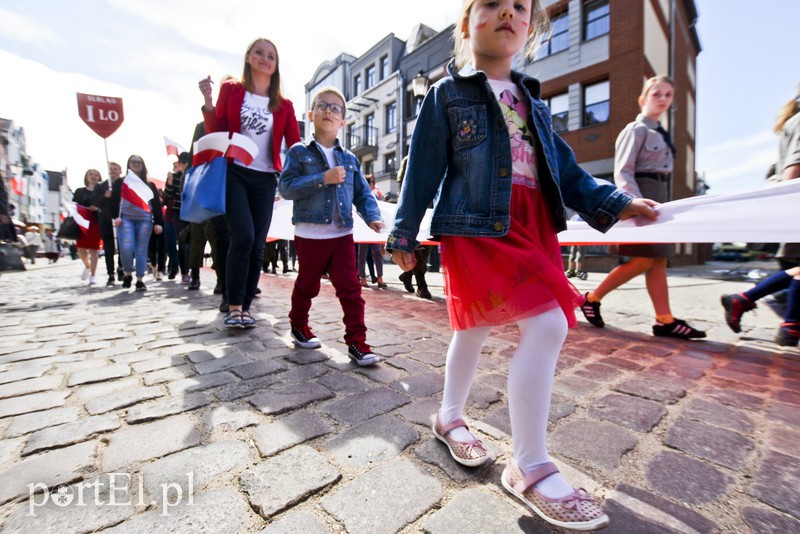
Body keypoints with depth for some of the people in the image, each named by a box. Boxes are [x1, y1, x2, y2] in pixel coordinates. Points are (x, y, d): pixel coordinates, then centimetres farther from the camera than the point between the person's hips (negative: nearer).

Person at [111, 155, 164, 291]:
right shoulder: (121, 182, 15)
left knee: (141, 250, -2)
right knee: (126, 248, -15)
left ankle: (140, 280, 3)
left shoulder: (149, 185, 17)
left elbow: (156, 204, 10)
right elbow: (114, 200, 6)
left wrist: (158, 222, 0)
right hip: (126, 218, 0)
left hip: (144, 219, 1)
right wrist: (116, 216, -10)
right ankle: (128, 274, 8)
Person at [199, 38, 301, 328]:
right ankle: (234, 307, -7)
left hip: (265, 179, 2)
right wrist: (208, 102, -9)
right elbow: (215, 132, 6)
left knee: (257, 245, 0)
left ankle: (244, 307, 12)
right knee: (243, 236, -19)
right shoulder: (230, 89, 9)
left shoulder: (284, 105, 11)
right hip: (234, 173, -2)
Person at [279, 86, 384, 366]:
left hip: (342, 235, 3)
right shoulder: (299, 152, 0)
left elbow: (362, 192, 11)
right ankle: (299, 326, 39)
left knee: (350, 289, -1)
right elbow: (286, 187, -11)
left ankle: (357, 342, 7)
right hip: (310, 235, -2)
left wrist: (373, 217, -7)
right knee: (307, 285, 14)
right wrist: (323, 179, -20)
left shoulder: (349, 159, 11)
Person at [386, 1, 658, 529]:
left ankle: (451, 418, 35)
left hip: (535, 228, 7)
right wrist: (404, 235, -1)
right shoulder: (447, 94, 6)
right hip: (475, 226, -6)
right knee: (546, 325, -17)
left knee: (475, 326, 12)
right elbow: (422, 169, 1)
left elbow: (563, 168, 20)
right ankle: (530, 468, 0)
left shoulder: (533, 101, 23)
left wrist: (615, 203, 9)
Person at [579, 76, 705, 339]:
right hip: (639, 195, -9)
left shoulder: (660, 133, 22)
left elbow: (658, 170, 22)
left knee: (658, 260, 3)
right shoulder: (636, 129, -4)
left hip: (658, 197, 9)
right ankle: (592, 298, -1)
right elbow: (623, 172, -15)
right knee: (643, 260, -12)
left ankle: (665, 320, 4)